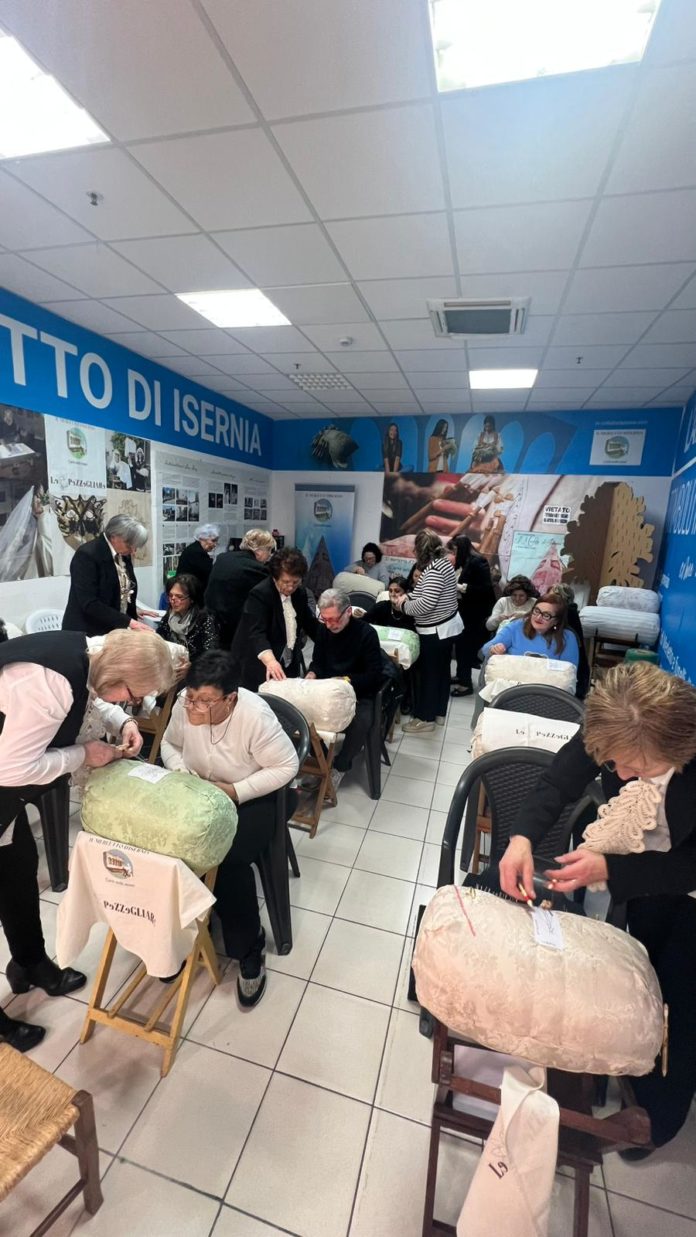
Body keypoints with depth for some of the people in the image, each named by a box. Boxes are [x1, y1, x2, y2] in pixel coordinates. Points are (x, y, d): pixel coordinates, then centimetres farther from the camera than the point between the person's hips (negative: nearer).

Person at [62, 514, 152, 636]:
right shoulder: (87, 554, -18)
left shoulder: (123, 554, 4)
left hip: (116, 630, 6)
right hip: (88, 633, -6)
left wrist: (133, 622, 1)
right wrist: (129, 622, -27)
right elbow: (89, 604, -24)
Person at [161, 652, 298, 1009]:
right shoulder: (185, 705, -16)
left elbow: (286, 766, -22)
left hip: (253, 798, -5)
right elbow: (170, 744, 3)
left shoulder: (255, 717, -31)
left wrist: (236, 792, -26)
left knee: (228, 861, -24)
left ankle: (249, 950, 1)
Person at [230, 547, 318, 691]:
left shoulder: (300, 593, 2)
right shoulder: (259, 594, -18)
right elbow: (257, 633, -31)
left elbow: (309, 623, 16)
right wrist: (270, 661, -47)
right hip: (260, 670, -6)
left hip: (288, 667, 6)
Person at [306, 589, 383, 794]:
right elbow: (317, 661, 10)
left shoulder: (366, 633, -14)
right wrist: (312, 674, -12)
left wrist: (346, 681, -26)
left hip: (359, 694, -4)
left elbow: (374, 675, -15)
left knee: (361, 723, -34)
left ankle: (340, 766, -5)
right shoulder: (323, 629, 1)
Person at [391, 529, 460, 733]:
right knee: (441, 670, 17)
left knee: (428, 673, 1)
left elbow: (426, 604, -29)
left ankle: (425, 718, 13)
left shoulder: (434, 569, -23)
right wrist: (408, 597, 6)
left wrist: (404, 604, -13)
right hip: (447, 626, 10)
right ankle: (439, 713, 30)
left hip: (435, 631, -10)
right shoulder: (443, 563, 8)